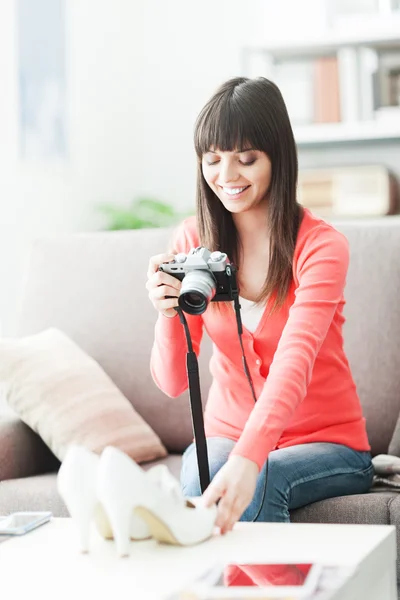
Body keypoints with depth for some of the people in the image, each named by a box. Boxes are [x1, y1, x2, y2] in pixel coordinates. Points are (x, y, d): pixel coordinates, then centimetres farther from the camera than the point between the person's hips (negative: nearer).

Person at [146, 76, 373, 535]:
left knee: (257, 484, -33)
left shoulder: (321, 246, -15)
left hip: (326, 442, -2)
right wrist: (168, 313, -26)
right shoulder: (193, 240, -2)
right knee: (201, 473, -30)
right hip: (225, 436, 3)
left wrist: (247, 461, -48)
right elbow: (173, 383, -4)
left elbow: (294, 363, -31)